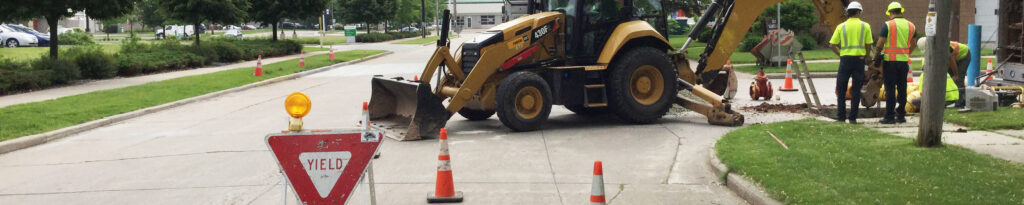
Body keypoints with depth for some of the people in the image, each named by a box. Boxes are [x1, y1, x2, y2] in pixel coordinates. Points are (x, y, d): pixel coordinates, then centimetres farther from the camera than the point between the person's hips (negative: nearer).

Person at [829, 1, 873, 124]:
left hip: (845, 59, 0)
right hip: (860, 59, 0)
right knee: (856, 90, 4)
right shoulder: (865, 26, 2)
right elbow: (868, 45, 1)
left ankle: (841, 116, 5)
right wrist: (866, 58, 15)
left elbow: (832, 45, 0)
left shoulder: (841, 26, 3)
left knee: (841, 89, 9)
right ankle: (853, 117, 3)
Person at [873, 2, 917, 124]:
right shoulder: (910, 26, 9)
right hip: (904, 61, 5)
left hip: (890, 61, -5)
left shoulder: (888, 25, -9)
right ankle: (901, 115, 16)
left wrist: (876, 58, 0)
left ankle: (889, 117, -3)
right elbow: (913, 45, 18)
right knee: (902, 89, 11)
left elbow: (880, 44, -11)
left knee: (890, 90, -3)